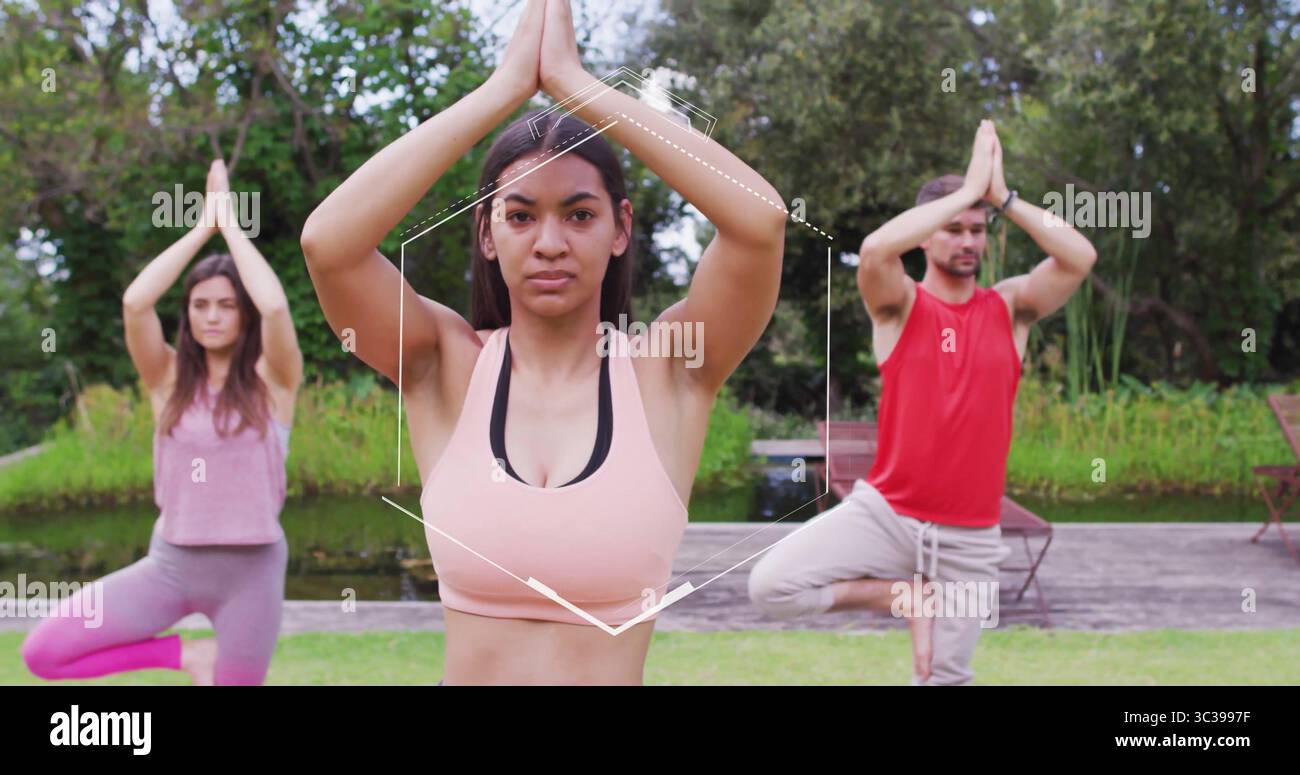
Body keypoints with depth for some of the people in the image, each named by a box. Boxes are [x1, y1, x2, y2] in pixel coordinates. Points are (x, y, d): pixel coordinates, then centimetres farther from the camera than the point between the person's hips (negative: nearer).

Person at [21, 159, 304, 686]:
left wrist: (229, 221, -12)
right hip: (171, 562, 2)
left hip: (251, 568, -2)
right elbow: (134, 302, -15)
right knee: (42, 652, -9)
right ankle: (187, 655, 5)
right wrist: (202, 226, -9)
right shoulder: (169, 378, 2)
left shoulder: (273, 379, -4)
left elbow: (275, 307, -24)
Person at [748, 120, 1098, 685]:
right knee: (771, 586, -19)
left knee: (944, 677, 10)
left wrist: (1003, 196, -13)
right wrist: (969, 188, -21)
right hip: (887, 513, -1)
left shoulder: (1011, 308, 4)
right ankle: (904, 595, 1)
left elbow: (1080, 258, -12)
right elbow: (876, 249, -26)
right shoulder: (899, 306, -4)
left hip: (969, 536, 2)